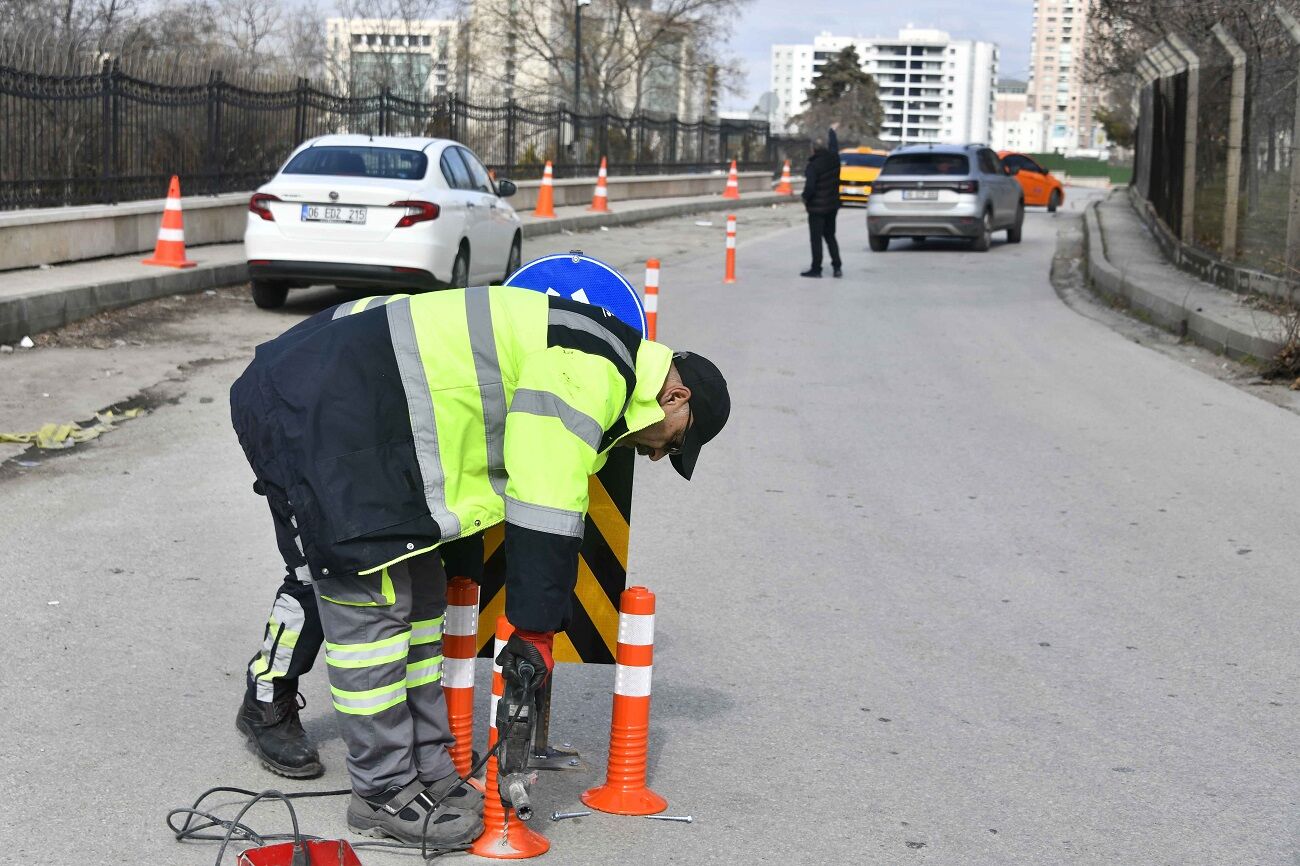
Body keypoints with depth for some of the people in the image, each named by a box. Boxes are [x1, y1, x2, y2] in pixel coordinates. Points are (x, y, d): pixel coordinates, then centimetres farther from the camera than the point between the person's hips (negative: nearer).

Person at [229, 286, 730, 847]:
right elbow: (545, 514, -17)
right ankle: (384, 794, 2)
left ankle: (428, 771, 18)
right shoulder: (591, 371, -15)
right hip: (315, 414, -11)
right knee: (369, 596, -7)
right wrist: (536, 630, -10)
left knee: (419, 591, 12)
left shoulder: (585, 358, 18)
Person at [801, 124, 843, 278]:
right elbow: (834, 146, 21)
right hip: (832, 205, 7)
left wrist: (805, 198, -5)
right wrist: (832, 131, 39)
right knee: (830, 236, 17)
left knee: (816, 238, -2)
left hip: (817, 208, -7)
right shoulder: (833, 159, 0)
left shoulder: (813, 166, -20)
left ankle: (816, 269, -1)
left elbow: (810, 186, -25)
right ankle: (837, 267, 13)